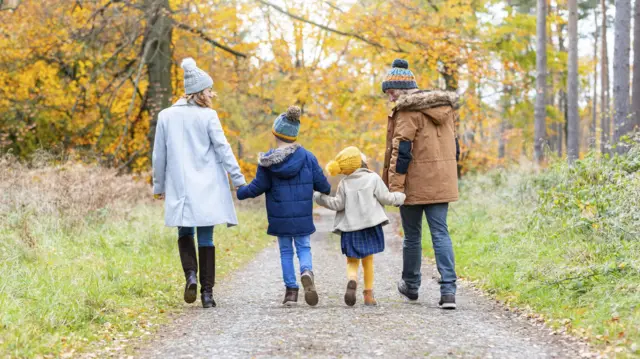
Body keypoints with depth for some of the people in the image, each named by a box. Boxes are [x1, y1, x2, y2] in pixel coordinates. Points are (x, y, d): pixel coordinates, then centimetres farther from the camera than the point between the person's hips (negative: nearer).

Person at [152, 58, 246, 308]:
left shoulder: (166, 116, 3)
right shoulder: (208, 116, -7)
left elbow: (159, 155, 8)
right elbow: (223, 150, -7)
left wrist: (159, 185, 19)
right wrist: (239, 180, -1)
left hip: (179, 189, 2)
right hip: (207, 190, -2)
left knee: (185, 235, 17)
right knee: (206, 239, 5)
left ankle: (191, 275, -8)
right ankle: (207, 292, 4)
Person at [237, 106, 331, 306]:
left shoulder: (267, 161, -7)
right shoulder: (307, 157, -5)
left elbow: (257, 187, -4)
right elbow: (322, 184, -1)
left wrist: (238, 193, 12)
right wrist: (327, 192, 22)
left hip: (279, 217, 0)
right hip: (302, 216, 0)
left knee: (285, 252, 12)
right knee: (304, 247, 11)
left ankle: (291, 290, 8)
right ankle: (307, 272, -20)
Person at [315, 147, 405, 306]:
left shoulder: (344, 183, 0)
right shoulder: (373, 178, -3)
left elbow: (338, 204, -1)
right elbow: (385, 198, -1)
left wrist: (320, 198, 12)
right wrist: (400, 197, 17)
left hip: (350, 228, 0)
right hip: (370, 226, 0)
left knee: (352, 261, 8)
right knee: (368, 260, 12)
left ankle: (352, 280, -24)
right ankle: (368, 294, 12)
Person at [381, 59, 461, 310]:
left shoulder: (408, 110, -13)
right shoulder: (446, 107, 11)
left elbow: (401, 150, -17)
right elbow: (453, 146, 17)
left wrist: (394, 186, -16)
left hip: (415, 185, -6)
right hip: (441, 183, 6)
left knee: (412, 236, 11)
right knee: (441, 234, 3)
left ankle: (411, 285, 28)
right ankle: (448, 289, -10)